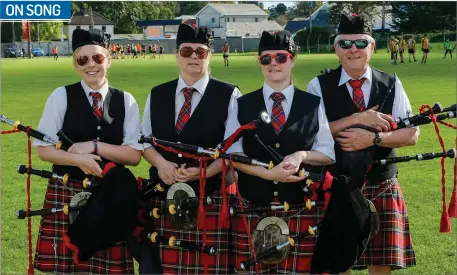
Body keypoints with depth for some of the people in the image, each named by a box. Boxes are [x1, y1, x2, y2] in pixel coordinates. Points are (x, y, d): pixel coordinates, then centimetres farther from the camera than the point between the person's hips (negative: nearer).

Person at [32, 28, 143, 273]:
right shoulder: (61, 96, -1)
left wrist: (94, 147, -14)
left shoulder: (126, 101, 3)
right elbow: (43, 149, -2)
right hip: (66, 193, -1)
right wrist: (77, 159, -18)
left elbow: (134, 155, -3)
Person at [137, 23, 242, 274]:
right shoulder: (156, 94, 12)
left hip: (211, 197, -3)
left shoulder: (229, 95, -1)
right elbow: (145, 141, 13)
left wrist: (204, 172, -18)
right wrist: (161, 162, -8)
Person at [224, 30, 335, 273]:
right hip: (253, 207, 0)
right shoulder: (242, 105, 6)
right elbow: (232, 154, -1)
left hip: (302, 207, 0)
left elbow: (328, 153, 6)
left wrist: (302, 155, -14)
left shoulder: (313, 104, 7)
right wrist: (267, 173, -15)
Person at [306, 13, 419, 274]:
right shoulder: (319, 86, -2)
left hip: (382, 189, 2)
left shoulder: (391, 85, 4)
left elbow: (411, 134, -2)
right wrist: (358, 118, -20)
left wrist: (373, 138, -17)